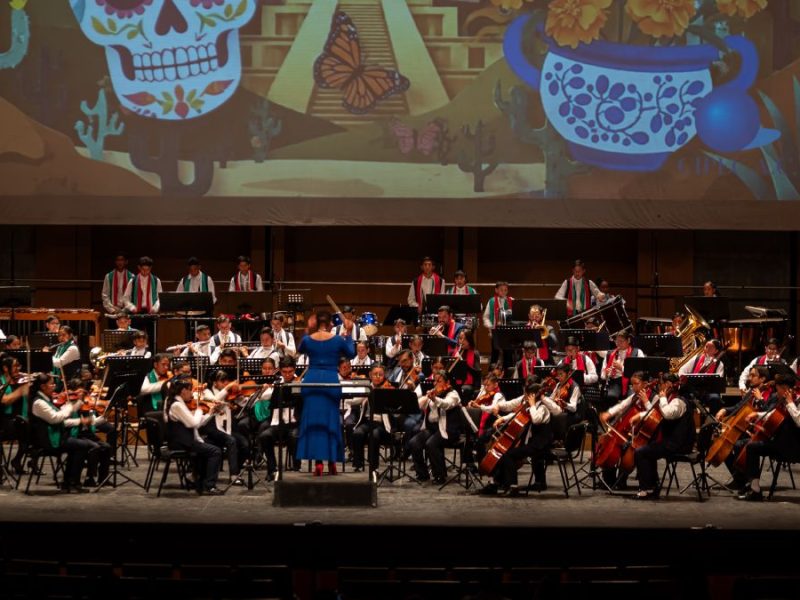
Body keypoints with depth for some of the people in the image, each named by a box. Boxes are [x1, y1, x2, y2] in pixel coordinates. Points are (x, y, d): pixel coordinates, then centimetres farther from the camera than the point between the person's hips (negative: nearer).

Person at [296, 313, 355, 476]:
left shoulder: (308, 339, 1)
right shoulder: (338, 340, -2)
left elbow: (300, 350, 24)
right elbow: (351, 354, 15)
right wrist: (347, 333, 20)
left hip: (312, 381, 1)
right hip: (331, 380, -1)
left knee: (313, 420, 3)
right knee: (331, 420, 10)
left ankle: (318, 461, -5)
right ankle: (332, 461, 13)